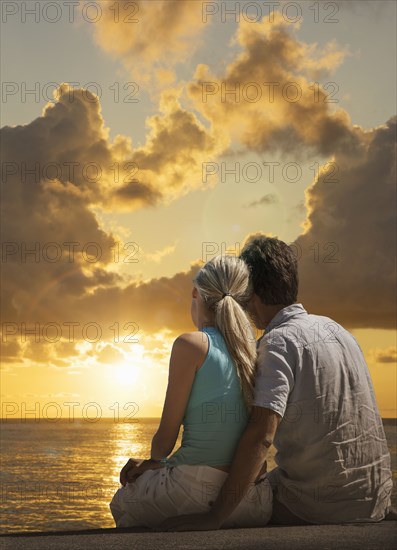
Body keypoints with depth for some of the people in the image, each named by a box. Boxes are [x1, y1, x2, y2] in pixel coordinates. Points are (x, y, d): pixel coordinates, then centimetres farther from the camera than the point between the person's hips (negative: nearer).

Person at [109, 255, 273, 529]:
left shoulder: (192, 344, -9)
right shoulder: (257, 351, 10)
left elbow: (166, 436, -6)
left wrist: (155, 461, 19)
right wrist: (154, 465, 20)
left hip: (200, 493, -6)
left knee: (122, 502, 26)